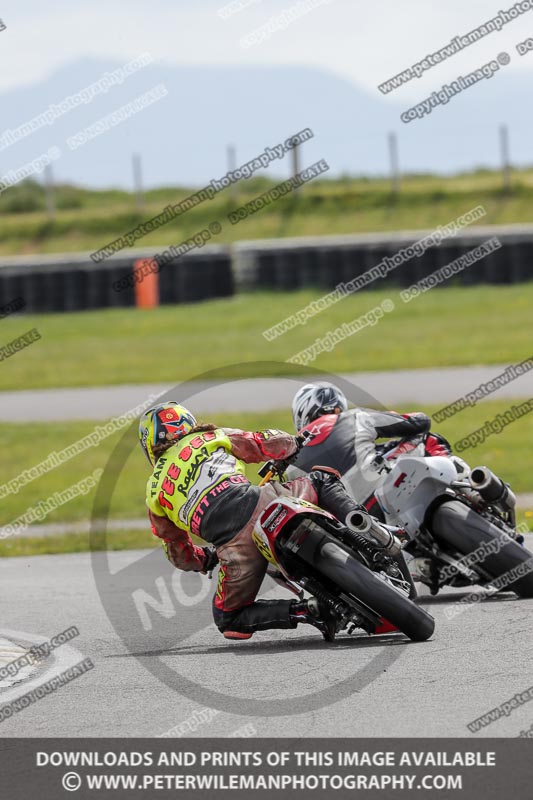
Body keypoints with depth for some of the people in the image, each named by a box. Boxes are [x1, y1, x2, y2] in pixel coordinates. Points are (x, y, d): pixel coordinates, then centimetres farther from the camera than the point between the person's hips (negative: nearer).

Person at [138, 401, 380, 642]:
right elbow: (280, 444, 23)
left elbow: (180, 556, 32)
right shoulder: (213, 437, 23)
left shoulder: (154, 493, 26)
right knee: (322, 479, 28)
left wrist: (207, 559, 54)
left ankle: (304, 611, -5)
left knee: (228, 620, 20)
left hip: (234, 545, -1)